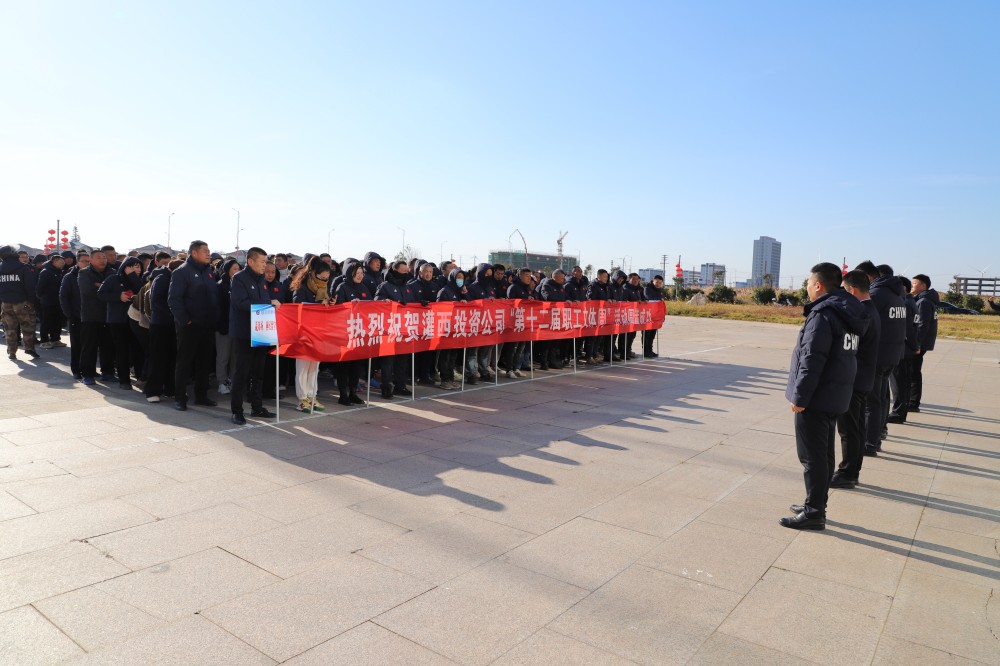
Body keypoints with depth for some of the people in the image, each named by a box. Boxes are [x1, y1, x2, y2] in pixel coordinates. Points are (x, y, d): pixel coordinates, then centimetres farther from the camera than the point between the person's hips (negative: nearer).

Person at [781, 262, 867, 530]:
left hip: (816, 398, -10)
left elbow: (812, 360, -23)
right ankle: (816, 505, 29)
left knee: (812, 456, -1)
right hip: (835, 397, 10)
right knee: (824, 453, 18)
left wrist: (799, 396, -17)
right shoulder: (848, 313, 11)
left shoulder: (823, 314, -19)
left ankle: (813, 513, 7)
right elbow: (842, 355, 15)